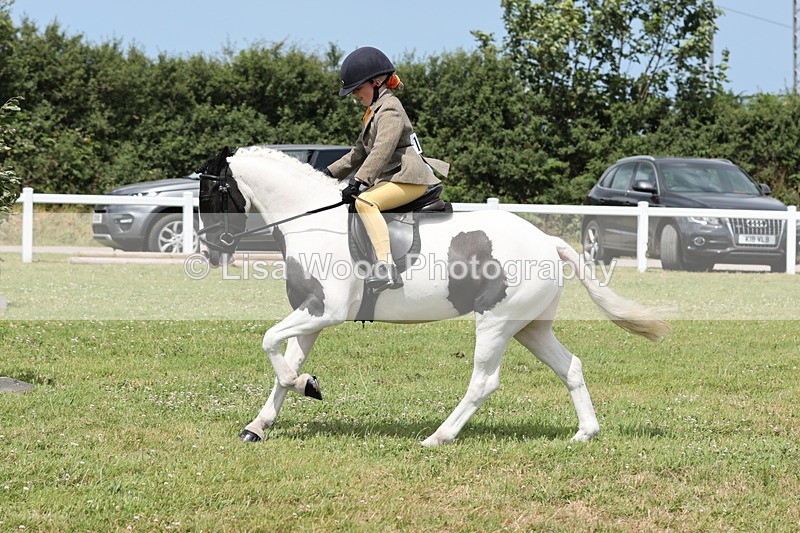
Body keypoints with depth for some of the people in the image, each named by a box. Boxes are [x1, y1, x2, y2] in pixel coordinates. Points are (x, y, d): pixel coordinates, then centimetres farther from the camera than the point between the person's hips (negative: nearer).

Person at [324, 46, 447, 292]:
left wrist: (359, 182, -29)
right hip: (390, 178, 12)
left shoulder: (390, 109, -10)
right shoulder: (375, 111, 24)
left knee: (365, 202, -33)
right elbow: (360, 152, 31)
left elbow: (382, 150, -22)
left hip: (408, 177, -12)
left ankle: (386, 267, -46)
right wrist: (330, 173, 23)